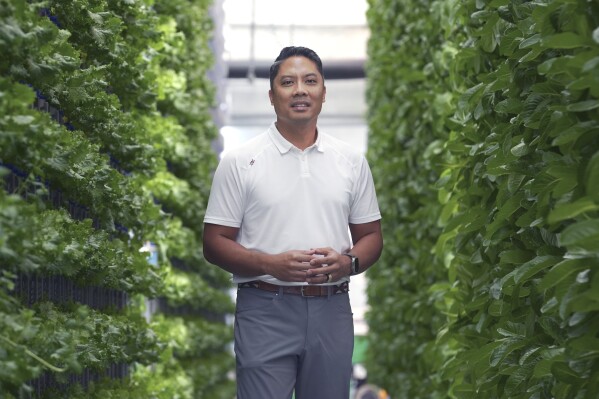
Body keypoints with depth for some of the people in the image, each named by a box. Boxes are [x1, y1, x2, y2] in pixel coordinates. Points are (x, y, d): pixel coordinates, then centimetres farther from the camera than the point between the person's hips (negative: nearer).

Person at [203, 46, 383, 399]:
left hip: (332, 311, 3)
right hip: (265, 311, -3)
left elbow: (371, 236, 14)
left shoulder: (351, 160, 10)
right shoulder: (241, 162, 0)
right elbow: (215, 243, -2)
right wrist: (271, 264, -18)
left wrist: (349, 262, -9)